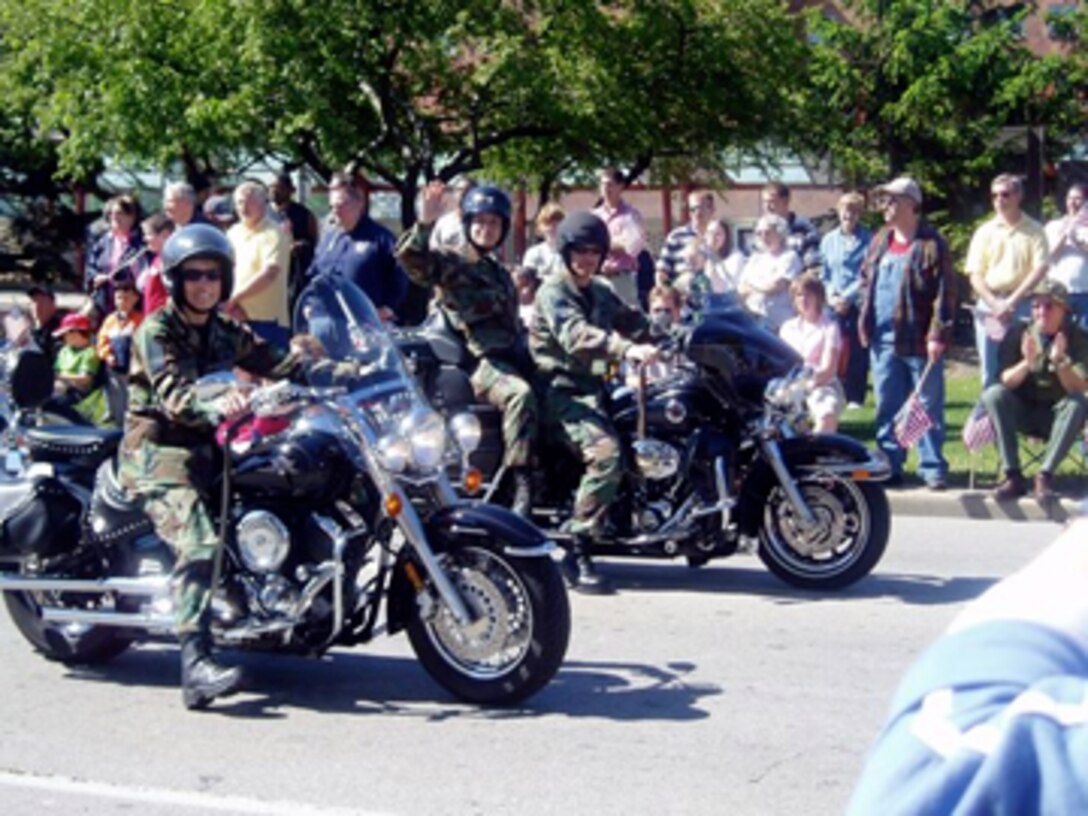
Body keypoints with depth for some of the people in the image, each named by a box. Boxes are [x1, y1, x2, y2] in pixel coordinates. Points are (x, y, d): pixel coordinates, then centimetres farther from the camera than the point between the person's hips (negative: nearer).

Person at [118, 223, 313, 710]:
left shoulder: (226, 332, 17)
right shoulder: (157, 331, -6)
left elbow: (272, 364, 7)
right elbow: (174, 395, -23)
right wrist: (215, 405, -44)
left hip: (209, 446, 8)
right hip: (158, 450, -8)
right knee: (199, 543, -30)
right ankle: (195, 666, -40)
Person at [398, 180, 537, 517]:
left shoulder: (500, 274, 29)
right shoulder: (448, 263, 5)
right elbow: (411, 258, -15)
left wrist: (529, 354, 24)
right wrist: (424, 223, -31)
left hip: (512, 358, 8)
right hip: (476, 362, -8)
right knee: (520, 394, -36)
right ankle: (521, 484, -40)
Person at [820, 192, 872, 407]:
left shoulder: (868, 240, 0)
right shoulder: (828, 240, 12)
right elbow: (823, 274, 14)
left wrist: (848, 297, -13)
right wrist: (831, 296, -3)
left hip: (859, 305, -3)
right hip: (834, 306, 3)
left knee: (858, 353, 0)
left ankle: (855, 397, 7)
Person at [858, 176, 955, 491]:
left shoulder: (931, 244, -9)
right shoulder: (880, 241, 12)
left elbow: (945, 293, -12)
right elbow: (865, 280, 21)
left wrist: (938, 335, -18)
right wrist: (865, 322, 10)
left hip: (919, 341, -6)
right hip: (883, 340, 6)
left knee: (928, 406, 1)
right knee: (887, 406, 11)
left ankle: (933, 467, 7)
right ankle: (889, 465, 19)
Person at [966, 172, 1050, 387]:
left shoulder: (1034, 230, 2)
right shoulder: (985, 232, 9)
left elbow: (1039, 269, -5)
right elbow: (975, 274, 5)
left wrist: (1012, 302, -13)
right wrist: (994, 304, -10)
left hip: (1022, 303, -2)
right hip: (989, 303, 2)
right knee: (990, 369, 4)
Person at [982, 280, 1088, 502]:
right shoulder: (1019, 334, -4)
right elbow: (1006, 381, -11)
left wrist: (1060, 362, -35)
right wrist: (1026, 363, -30)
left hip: (1057, 417, -1)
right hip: (1023, 414, 1)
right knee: (993, 394, -26)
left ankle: (1045, 475, -30)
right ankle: (1013, 476, -27)